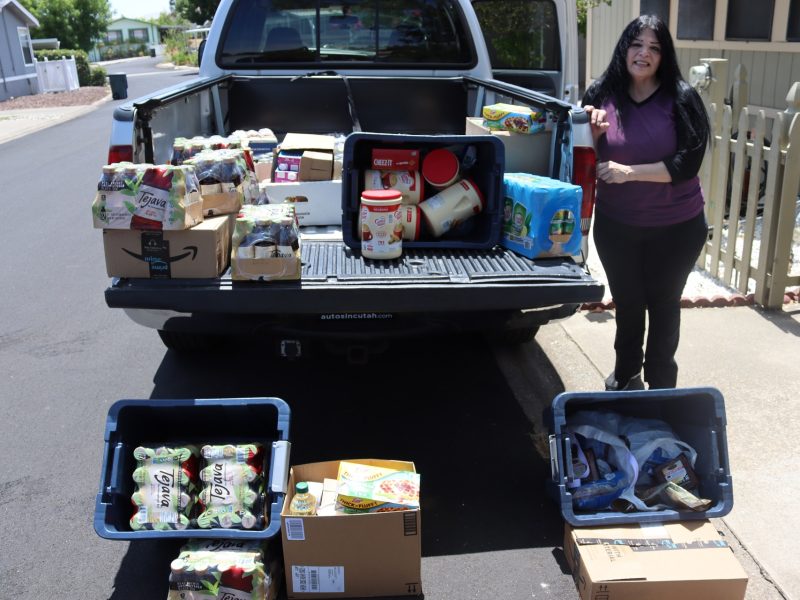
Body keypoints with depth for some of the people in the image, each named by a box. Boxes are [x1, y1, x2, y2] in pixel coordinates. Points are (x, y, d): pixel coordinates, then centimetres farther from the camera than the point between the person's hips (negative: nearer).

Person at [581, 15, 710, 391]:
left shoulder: (681, 99, -10)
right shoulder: (601, 94, -3)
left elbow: (687, 164, -16)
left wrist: (630, 171, -24)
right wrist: (594, 133, -17)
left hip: (675, 227, -2)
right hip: (616, 225, 2)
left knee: (663, 305, 12)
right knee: (627, 303, 16)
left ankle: (661, 386, 30)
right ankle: (625, 376, 37)